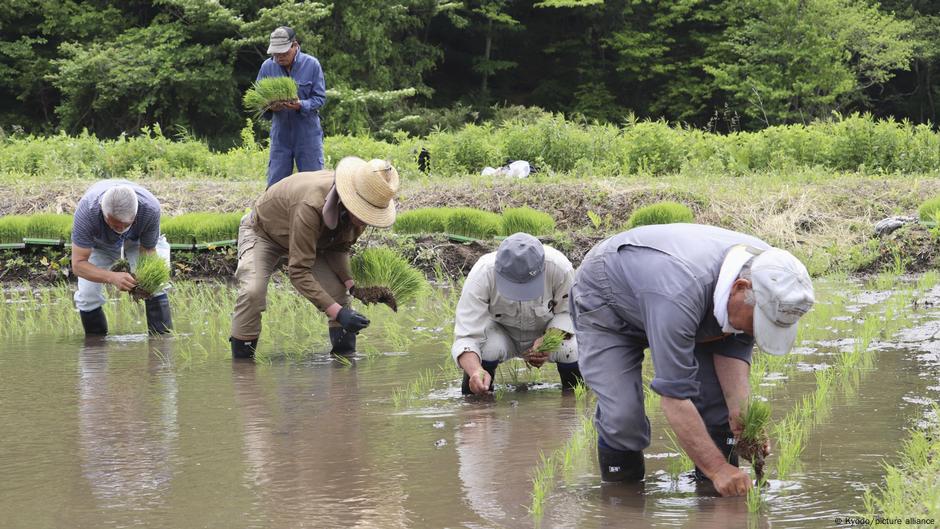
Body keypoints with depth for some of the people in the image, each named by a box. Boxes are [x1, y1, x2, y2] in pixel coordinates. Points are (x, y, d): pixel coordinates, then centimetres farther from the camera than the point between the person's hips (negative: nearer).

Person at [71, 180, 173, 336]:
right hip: (99, 243, 0)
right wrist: (112, 277, -54)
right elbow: (78, 264, -38)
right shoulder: (86, 211, -43)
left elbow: (148, 251, -25)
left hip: (137, 239, 0)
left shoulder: (150, 208, -40)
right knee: (87, 295, -13)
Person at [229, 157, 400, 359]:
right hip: (262, 233, -6)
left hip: (312, 240, 6)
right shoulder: (311, 206, -45)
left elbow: (340, 247, -6)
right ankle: (241, 362, -16)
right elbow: (298, 271, -43)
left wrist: (350, 282, -25)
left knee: (339, 293, -7)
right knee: (253, 291, -28)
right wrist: (337, 312, -48)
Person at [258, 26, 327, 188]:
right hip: (280, 132, 2)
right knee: (275, 183, 3)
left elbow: (320, 97, -6)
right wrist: (270, 106, -18)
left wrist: (301, 105, -26)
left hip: (308, 133, -2)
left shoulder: (311, 64, -7)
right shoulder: (267, 67, -1)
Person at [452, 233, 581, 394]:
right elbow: (466, 337, -36)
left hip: (551, 333, 1)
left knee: (571, 349, -30)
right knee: (488, 348, -34)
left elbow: (568, 313, -14)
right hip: (502, 336, -1)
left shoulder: (560, 268, -33)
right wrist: (475, 371, -57)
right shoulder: (481, 275, -35)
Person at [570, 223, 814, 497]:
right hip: (603, 305, -6)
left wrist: (740, 414, -30)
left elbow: (732, 349, -14)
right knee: (623, 415, -22)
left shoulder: (763, 266, -25)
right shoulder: (682, 293, -46)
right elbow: (674, 396, -42)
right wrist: (717, 468, -39)